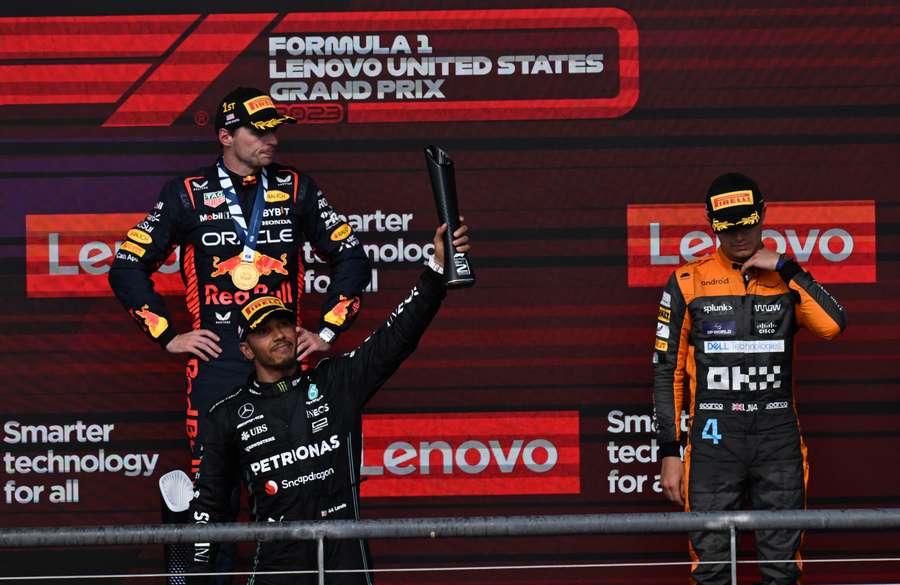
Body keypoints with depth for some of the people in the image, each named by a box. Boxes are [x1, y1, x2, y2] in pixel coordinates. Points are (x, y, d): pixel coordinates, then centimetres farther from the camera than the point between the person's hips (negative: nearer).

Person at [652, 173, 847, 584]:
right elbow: (668, 371, 5)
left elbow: (831, 326, -11)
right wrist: (670, 453, 0)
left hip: (778, 440, 2)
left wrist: (786, 268, -9)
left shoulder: (788, 279, 9)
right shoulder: (688, 282, 4)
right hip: (714, 439, -1)